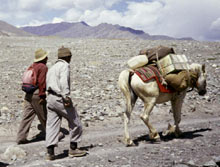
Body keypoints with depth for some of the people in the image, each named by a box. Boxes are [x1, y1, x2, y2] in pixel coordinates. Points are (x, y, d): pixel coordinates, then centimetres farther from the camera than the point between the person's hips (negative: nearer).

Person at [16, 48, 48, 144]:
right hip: (37, 94, -7)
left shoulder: (32, 66, 15)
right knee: (44, 117, 6)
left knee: (27, 117, 6)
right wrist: (42, 96, -18)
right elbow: (42, 82, -18)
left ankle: (21, 138, 3)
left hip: (28, 94, 8)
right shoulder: (43, 67, -10)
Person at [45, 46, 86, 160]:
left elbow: (48, 83, 15)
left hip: (50, 98, 9)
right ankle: (73, 149, 12)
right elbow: (64, 81, -21)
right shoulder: (64, 65, -6)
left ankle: (50, 152, 1)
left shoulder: (52, 67, 22)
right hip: (60, 98, -8)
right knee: (75, 123, 6)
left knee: (51, 125, 5)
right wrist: (66, 97, -25)